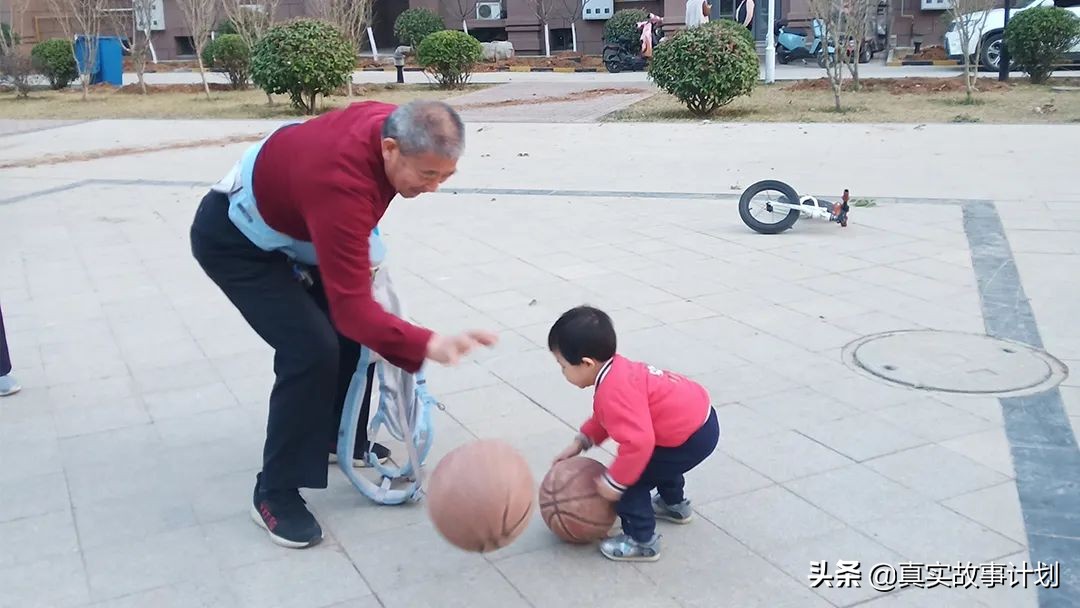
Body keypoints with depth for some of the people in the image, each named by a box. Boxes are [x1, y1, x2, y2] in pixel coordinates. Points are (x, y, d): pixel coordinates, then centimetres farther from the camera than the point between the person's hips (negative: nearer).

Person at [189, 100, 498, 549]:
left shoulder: (392, 124, -17)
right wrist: (428, 345, -57)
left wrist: (363, 244, 5)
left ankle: (340, 438, 28)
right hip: (232, 239, -8)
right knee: (311, 349, -20)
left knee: (349, 329, 6)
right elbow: (351, 306, -44)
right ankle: (274, 494, -5)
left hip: (284, 224, 8)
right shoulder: (342, 185, -42)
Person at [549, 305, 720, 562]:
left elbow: (637, 443, -37)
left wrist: (613, 482, -24)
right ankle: (675, 504, 57)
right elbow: (605, 418, 19)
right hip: (698, 415, 11)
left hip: (692, 438, -11)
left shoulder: (613, 394, -31)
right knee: (656, 460, 37)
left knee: (630, 481, -6)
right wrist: (580, 442, 16)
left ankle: (642, 542, 8)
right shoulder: (615, 369, 1)